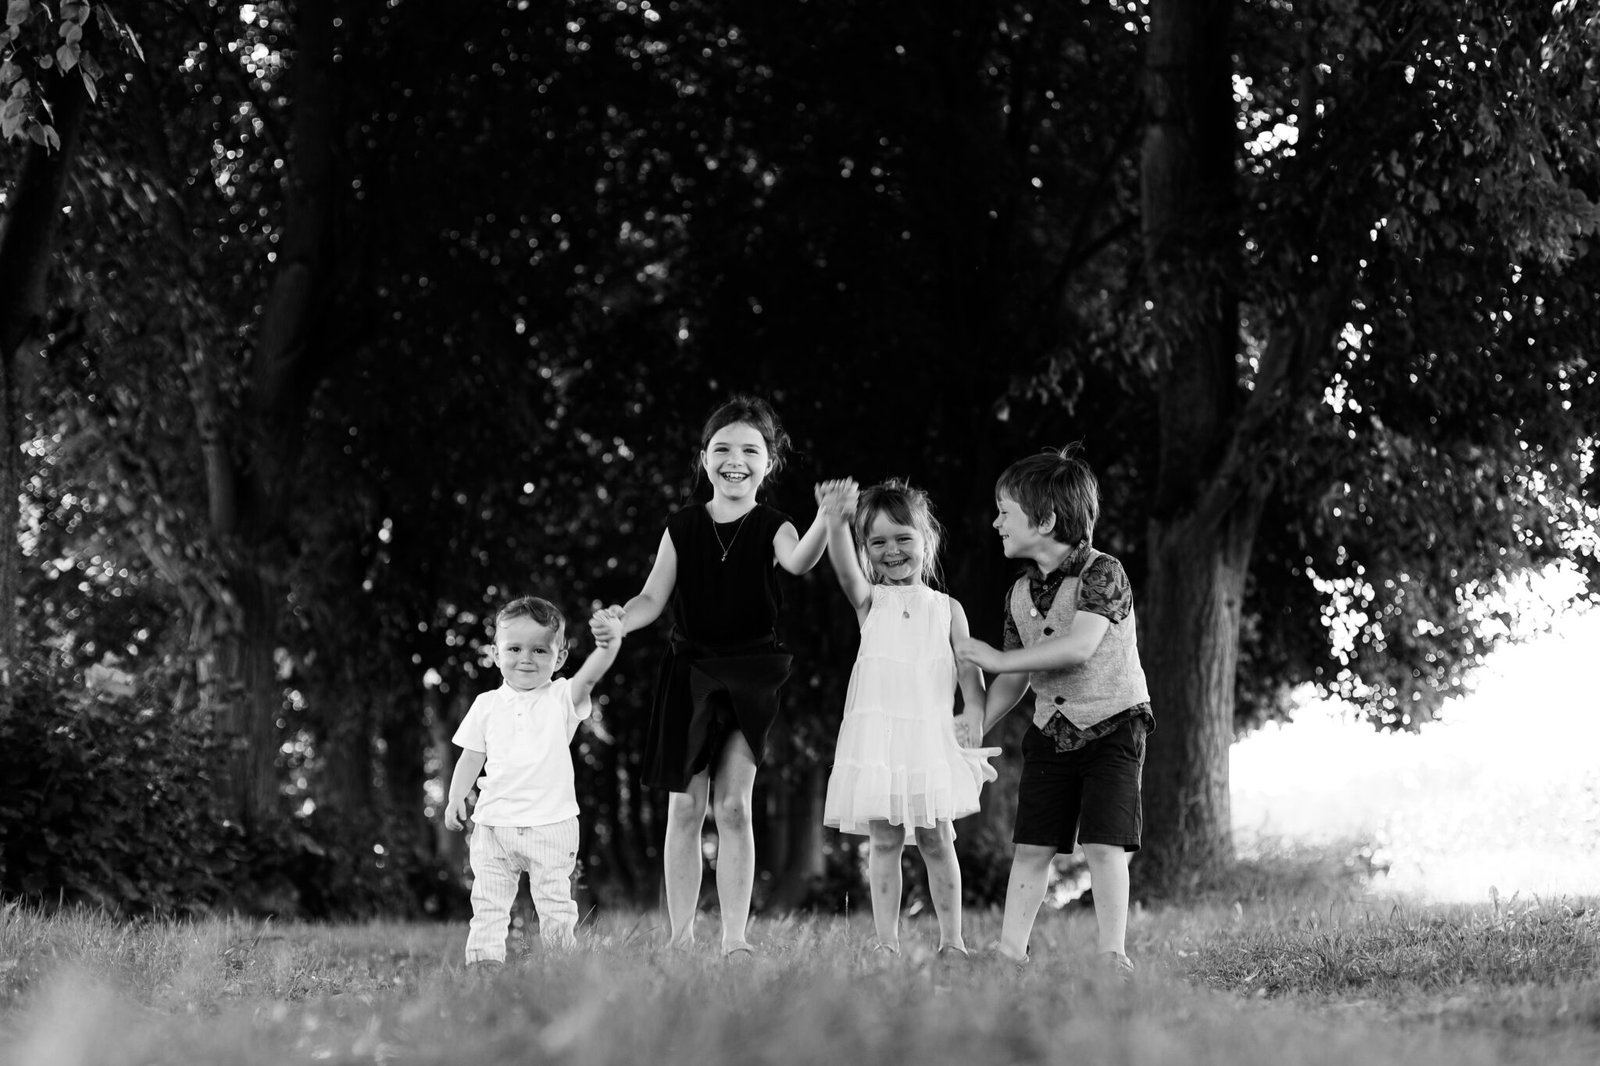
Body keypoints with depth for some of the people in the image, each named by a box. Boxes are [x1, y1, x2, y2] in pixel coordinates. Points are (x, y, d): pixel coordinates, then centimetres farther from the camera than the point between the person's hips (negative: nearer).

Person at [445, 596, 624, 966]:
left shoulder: (562, 698, 0)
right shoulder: (487, 705, 8)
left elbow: (589, 675, -19)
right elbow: (472, 756, 12)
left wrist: (608, 645, -39)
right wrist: (456, 797, -1)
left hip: (550, 824, -3)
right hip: (494, 823, 3)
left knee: (555, 903, 0)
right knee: (488, 906, 4)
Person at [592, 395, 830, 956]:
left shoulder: (771, 528, -5)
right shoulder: (682, 527, 2)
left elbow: (799, 560, -28)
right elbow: (653, 599, 1)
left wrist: (826, 519, -50)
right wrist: (620, 619, -22)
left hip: (750, 673, -2)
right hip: (689, 671, 2)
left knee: (733, 803, -8)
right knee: (686, 807, 5)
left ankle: (735, 938, -5)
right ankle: (681, 936, 11)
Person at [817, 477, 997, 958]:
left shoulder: (946, 609, 9)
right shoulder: (871, 601, 6)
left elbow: (971, 679, 5)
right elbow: (845, 568, -16)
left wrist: (974, 741, -6)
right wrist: (836, 522, -37)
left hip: (933, 735, 0)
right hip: (878, 734, 0)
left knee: (937, 839, 3)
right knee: (884, 838, -1)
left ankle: (951, 940, 9)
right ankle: (886, 942, 2)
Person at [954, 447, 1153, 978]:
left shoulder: (1102, 573, -14)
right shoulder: (1020, 594, 6)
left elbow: (1080, 646, -27)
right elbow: (1016, 680, 16)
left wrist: (996, 658, -22)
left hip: (1111, 724, -6)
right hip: (1051, 730, 6)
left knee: (1103, 845, -13)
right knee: (1031, 845, 3)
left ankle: (1113, 952, -8)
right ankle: (1011, 949, 6)